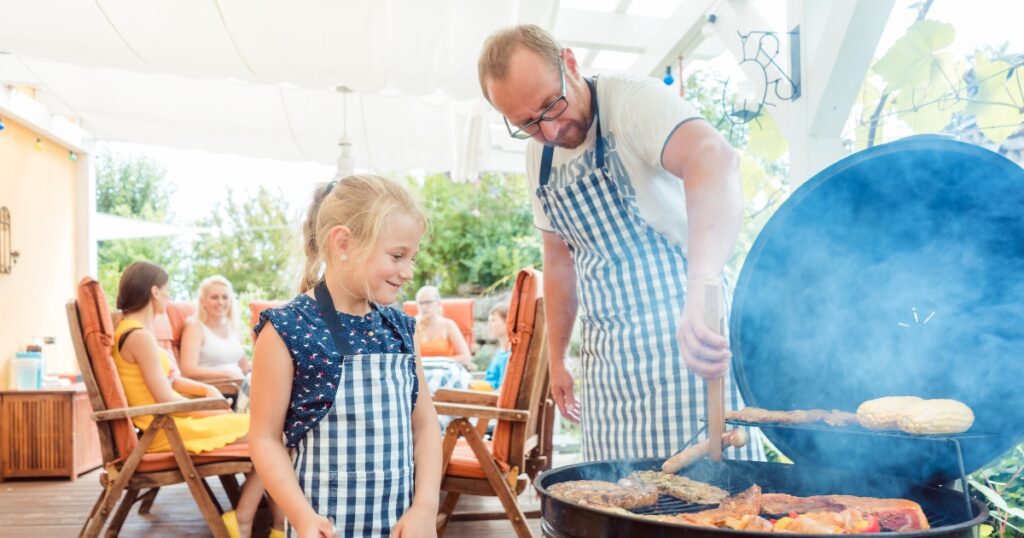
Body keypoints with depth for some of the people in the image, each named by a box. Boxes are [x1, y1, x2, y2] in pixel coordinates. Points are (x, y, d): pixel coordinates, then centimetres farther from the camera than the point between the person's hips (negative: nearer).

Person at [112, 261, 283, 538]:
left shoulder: (130, 330, 15)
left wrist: (207, 390, 4)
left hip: (169, 423, 10)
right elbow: (166, 399, -19)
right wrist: (216, 413, -9)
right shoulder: (140, 336, -17)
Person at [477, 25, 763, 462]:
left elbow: (712, 158, -36)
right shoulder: (539, 156, 8)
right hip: (607, 356, 7)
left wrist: (702, 287, -52)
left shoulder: (633, 99, -15)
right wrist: (556, 359, 20)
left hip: (686, 338, -6)